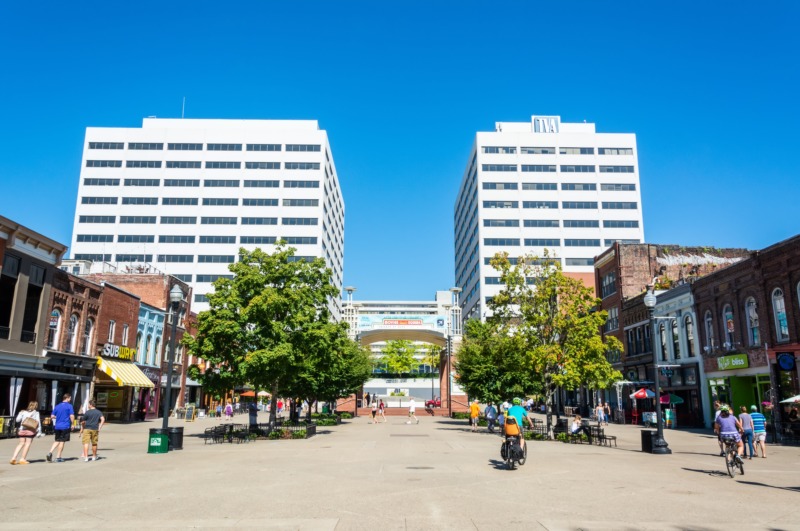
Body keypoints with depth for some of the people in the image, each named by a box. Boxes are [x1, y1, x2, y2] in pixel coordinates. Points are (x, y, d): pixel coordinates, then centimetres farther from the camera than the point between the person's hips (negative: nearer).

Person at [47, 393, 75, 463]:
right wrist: (72, 424, -2)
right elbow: (72, 416, -14)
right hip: (65, 426, -5)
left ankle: (50, 452, -3)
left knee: (57, 441, 16)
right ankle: (58, 457, 7)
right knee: (62, 441, 3)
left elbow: (52, 416, 9)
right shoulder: (69, 406, -7)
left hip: (57, 426, 5)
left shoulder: (57, 406, 9)